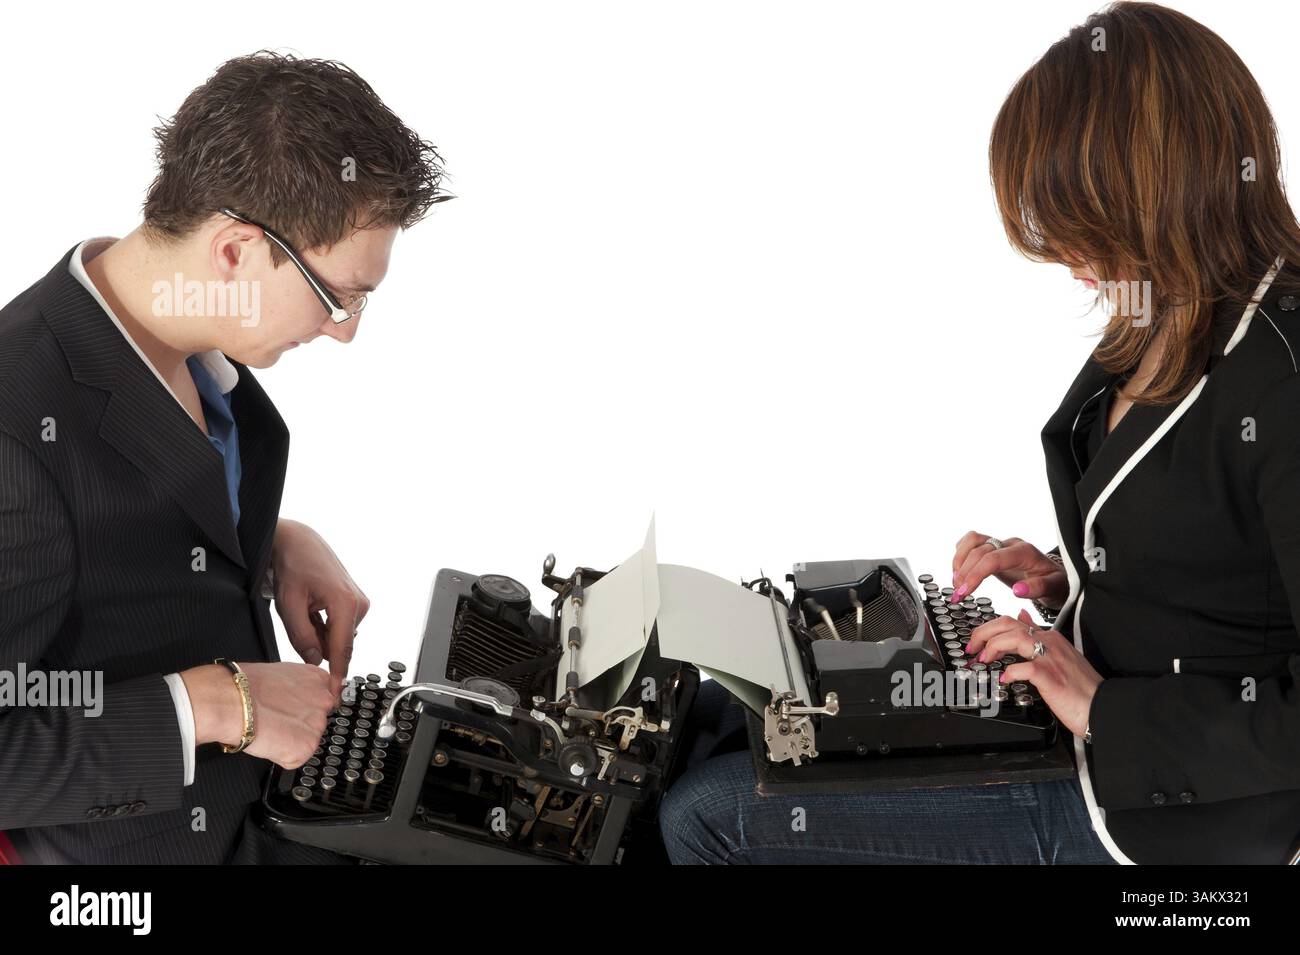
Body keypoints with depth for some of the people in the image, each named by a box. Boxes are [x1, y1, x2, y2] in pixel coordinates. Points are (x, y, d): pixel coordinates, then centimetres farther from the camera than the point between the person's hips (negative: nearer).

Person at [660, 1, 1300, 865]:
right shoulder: (1166, 326, 3)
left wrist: (1110, 713, -22)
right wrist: (1064, 572, 4)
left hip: (1161, 816, -9)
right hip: (1080, 689, 9)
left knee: (709, 816, -11)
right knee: (719, 713, 11)